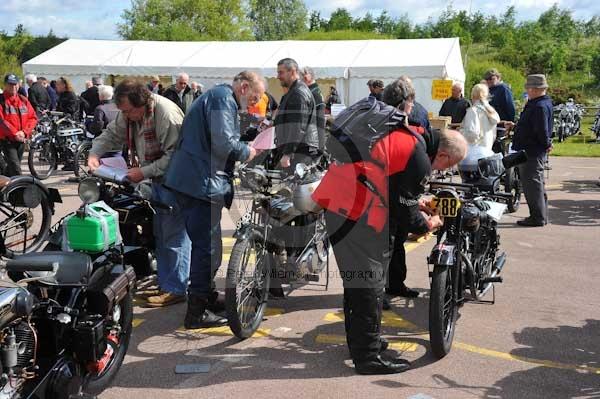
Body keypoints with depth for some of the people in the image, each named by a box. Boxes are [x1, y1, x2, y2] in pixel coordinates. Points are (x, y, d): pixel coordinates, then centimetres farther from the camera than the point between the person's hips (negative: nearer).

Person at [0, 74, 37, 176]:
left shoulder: (23, 100, 9)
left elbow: (33, 118, 5)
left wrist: (24, 132, -10)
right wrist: (14, 134, -19)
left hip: (21, 140, 5)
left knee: (10, 167, 16)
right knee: (15, 168, -14)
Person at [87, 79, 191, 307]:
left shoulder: (166, 115, -25)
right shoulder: (129, 115, 2)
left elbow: (173, 156, -26)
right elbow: (111, 135, 14)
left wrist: (144, 172, -24)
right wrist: (94, 154, -4)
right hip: (158, 179, 10)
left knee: (174, 236, -7)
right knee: (160, 235, 14)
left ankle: (176, 290, 1)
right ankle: (165, 285, 24)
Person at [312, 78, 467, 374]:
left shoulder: (404, 134, 15)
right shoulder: (419, 159, -13)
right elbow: (400, 211, -8)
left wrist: (419, 202, 29)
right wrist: (427, 223, 10)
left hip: (337, 199, 10)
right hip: (357, 213, -10)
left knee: (357, 277, 20)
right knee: (369, 282, -2)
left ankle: (359, 340, 33)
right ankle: (369, 356, 6)